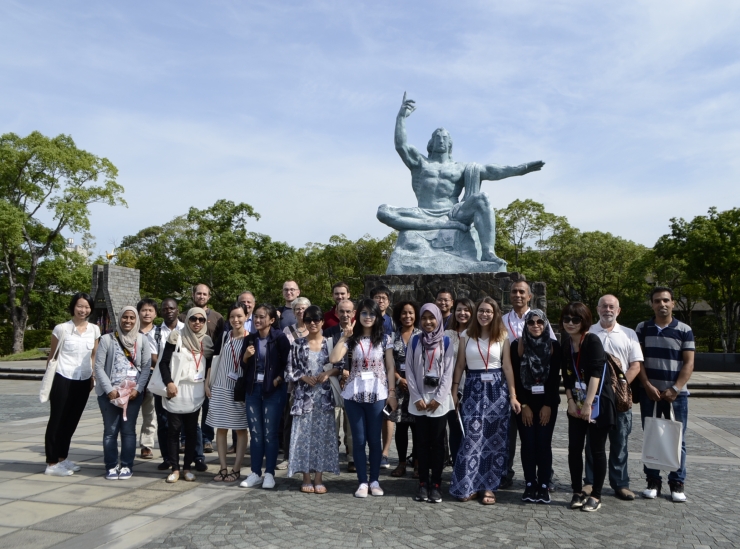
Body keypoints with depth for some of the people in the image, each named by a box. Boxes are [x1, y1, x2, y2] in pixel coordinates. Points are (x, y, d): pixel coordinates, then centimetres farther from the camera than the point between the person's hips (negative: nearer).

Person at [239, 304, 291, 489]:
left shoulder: (280, 338, -7)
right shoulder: (250, 339, 8)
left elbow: (287, 363, -6)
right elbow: (243, 366, 13)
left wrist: (278, 380, -14)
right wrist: (246, 356, -6)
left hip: (273, 390, -5)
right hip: (253, 389, 5)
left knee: (270, 433, 0)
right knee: (255, 432, 8)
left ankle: (269, 474, 11)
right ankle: (255, 473, 16)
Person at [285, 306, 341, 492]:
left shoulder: (329, 343, 4)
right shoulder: (298, 344, 2)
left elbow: (339, 366, 4)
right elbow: (289, 371, 3)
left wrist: (328, 372, -13)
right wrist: (303, 377, -12)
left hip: (324, 396, 1)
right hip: (304, 395, 0)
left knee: (322, 434, 3)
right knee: (304, 434, 0)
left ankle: (319, 478, 12)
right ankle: (306, 479, 11)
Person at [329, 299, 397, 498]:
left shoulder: (384, 339, 3)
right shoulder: (352, 339, 3)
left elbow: (390, 368, 3)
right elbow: (333, 359, -11)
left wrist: (392, 393, -2)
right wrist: (344, 337, -15)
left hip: (377, 394, -1)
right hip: (354, 394, 1)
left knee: (374, 439, 6)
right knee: (358, 439, 5)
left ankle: (374, 481, 19)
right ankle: (362, 482, 14)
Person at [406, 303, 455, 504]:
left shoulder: (446, 342, 1)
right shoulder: (415, 341, 5)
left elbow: (448, 372, -3)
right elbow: (409, 370, 1)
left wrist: (438, 398, -10)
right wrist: (417, 397, -7)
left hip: (439, 400, -1)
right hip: (420, 400, 1)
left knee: (437, 442, 3)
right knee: (422, 442, 6)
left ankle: (436, 484, 9)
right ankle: (423, 483, 13)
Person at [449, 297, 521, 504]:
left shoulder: (502, 336, 3)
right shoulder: (466, 335, 4)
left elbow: (507, 367, 1)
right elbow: (460, 365, 5)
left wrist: (513, 396, -2)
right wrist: (454, 392, 3)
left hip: (497, 389, 1)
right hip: (473, 388, -1)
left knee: (495, 439, 3)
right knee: (472, 437, -8)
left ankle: (488, 486, 13)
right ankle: (467, 485, 3)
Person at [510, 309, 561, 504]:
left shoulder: (554, 346, -1)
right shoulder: (517, 345, -3)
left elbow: (555, 378, -3)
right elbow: (515, 377, -4)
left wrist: (548, 405, -8)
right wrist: (523, 405, -8)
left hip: (547, 402, 0)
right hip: (524, 402, 0)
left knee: (544, 443, -1)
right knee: (528, 443, 0)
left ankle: (544, 485, 8)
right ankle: (530, 485, 9)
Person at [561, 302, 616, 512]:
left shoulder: (592, 341, -15)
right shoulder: (565, 343, 4)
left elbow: (596, 373, -21)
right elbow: (566, 376, 8)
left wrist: (588, 404, -25)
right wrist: (571, 401, -1)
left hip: (598, 402, -5)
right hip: (576, 404, 5)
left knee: (597, 449, 3)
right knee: (574, 448, 5)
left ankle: (596, 496, 14)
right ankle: (577, 492, 19)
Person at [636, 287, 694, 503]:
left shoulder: (684, 330, 0)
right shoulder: (642, 328, 4)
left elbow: (689, 363, -3)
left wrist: (674, 389, -11)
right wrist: (648, 386, -9)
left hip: (677, 393, -1)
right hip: (649, 392, 1)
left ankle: (677, 483, 15)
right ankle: (653, 481, 15)